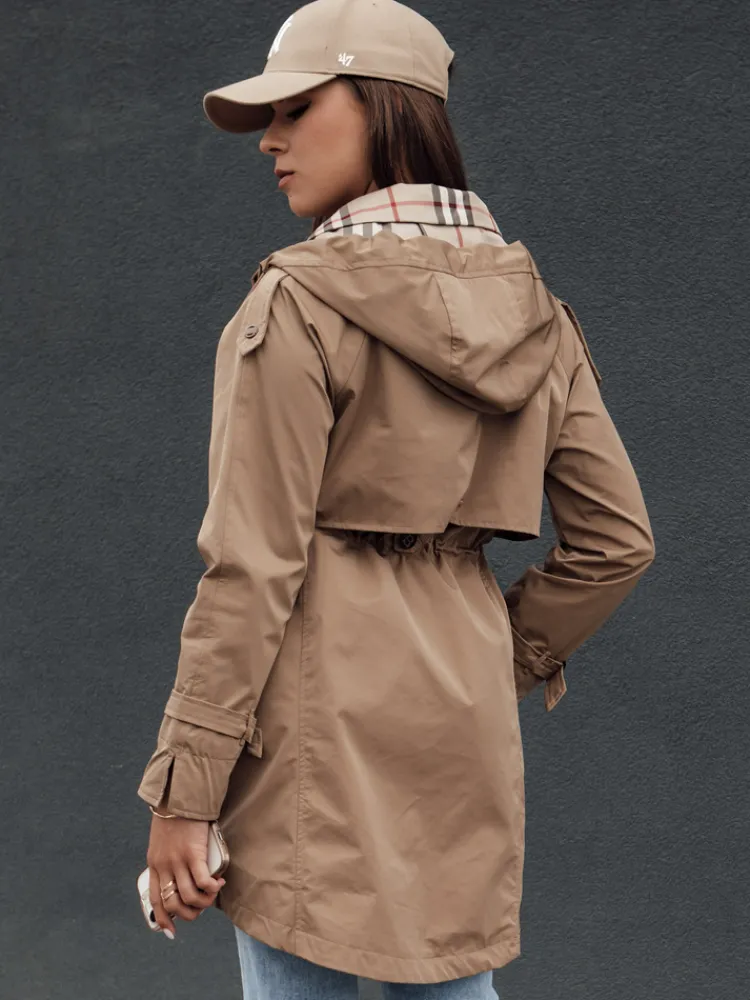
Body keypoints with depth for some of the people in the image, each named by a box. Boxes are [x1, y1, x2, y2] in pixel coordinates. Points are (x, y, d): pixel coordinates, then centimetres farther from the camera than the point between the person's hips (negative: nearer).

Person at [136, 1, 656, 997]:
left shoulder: (300, 302, -13)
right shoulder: (531, 308, 7)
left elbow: (253, 570, -15)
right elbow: (617, 540, 9)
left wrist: (182, 790, -11)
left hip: (321, 702, -6)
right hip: (464, 715, 7)